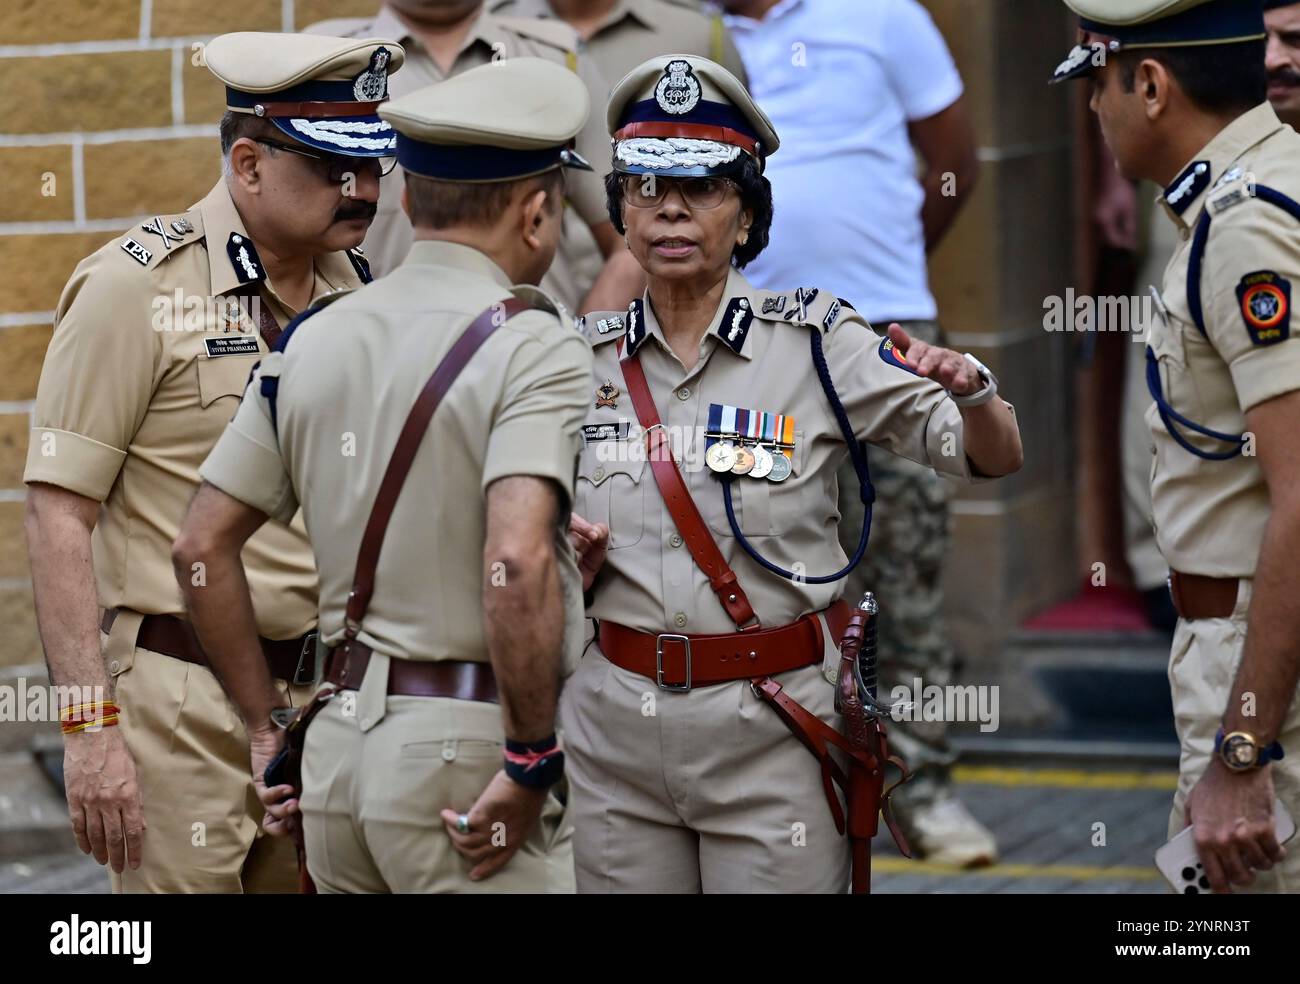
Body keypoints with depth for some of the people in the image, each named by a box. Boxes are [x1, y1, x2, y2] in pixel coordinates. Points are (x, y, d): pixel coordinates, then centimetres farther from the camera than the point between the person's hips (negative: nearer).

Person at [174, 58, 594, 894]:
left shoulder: (313, 340, 10)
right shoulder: (534, 346, -11)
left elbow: (203, 546, 11)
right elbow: (516, 561, -25)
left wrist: (267, 723, 17)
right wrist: (533, 759, -16)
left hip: (339, 745, 7)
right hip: (462, 750, -7)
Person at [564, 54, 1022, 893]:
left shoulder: (813, 341, -3)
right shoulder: (587, 360, 6)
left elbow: (997, 458, -6)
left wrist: (970, 390, -27)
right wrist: (574, 562, -7)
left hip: (771, 729, -3)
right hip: (615, 725, 3)